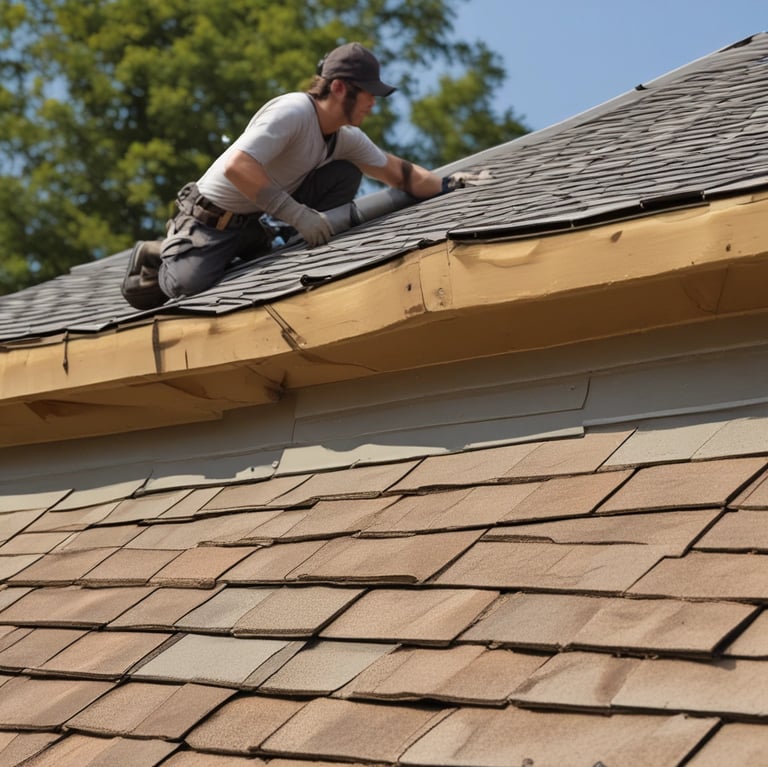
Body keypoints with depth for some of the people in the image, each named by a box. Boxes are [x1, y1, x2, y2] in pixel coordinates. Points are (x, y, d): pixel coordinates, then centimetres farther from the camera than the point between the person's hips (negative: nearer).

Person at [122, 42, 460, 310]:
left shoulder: (347, 138, -1)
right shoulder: (293, 113, -28)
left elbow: (398, 173, 11)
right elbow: (236, 166, -38)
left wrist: (447, 184, -3)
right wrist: (297, 215, -39)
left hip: (262, 220, 7)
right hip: (212, 221, -7)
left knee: (345, 174, -4)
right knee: (189, 283, -31)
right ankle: (158, 257, 5)